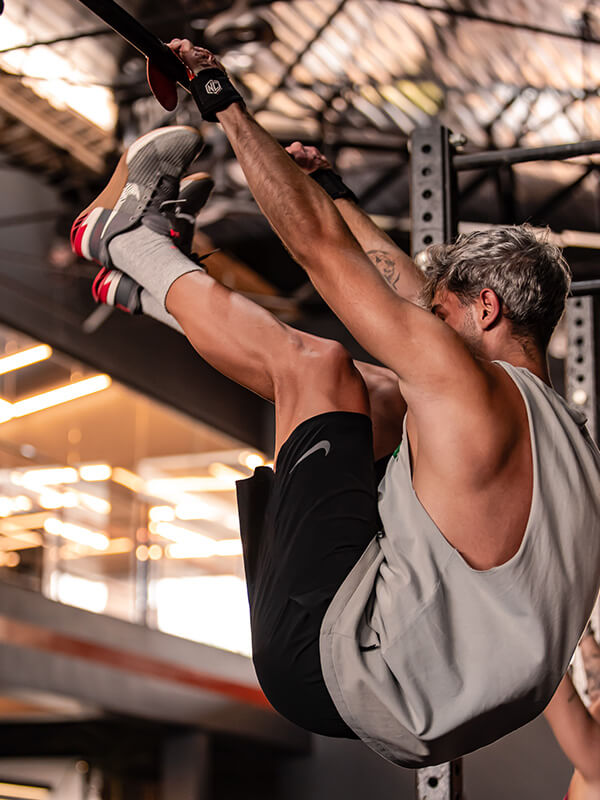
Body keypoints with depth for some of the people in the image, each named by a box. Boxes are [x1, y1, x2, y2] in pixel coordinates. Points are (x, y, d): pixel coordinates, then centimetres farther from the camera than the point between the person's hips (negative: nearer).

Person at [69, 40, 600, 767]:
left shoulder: (466, 386, -15)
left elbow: (322, 247, -9)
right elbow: (403, 283, 23)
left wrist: (225, 103, 2)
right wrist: (326, 188, 35)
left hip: (334, 668, -9)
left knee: (312, 365, -7)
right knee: (385, 394, 19)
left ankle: (132, 240, 14)